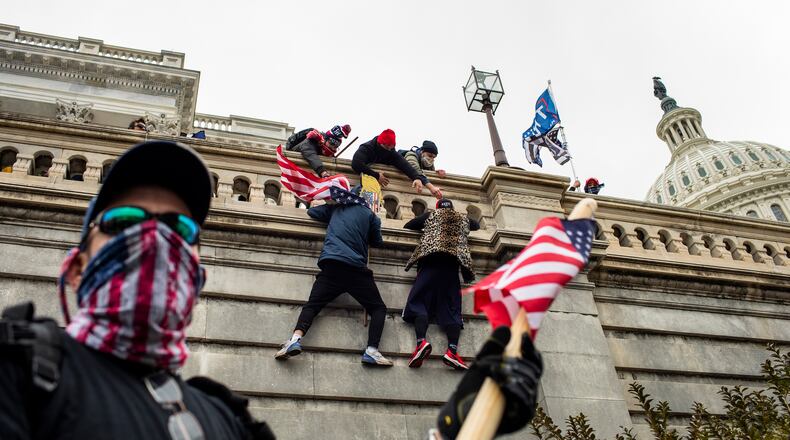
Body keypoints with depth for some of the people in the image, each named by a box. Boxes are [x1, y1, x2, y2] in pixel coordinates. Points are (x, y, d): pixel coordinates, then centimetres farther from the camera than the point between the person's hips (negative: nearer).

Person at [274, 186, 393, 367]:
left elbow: (311, 211, 35)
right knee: (378, 308, 7)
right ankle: (372, 350, -14)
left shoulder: (335, 209, 23)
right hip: (356, 269, -2)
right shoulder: (369, 214, 15)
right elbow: (377, 242, 25)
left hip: (331, 266, 2)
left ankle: (295, 339, -29)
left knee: (312, 305, -1)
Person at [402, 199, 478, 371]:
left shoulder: (431, 215, 20)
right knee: (451, 307, -1)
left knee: (419, 301, -6)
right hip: (453, 264, 2)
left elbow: (407, 226, 22)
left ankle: (421, 342, -31)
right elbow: (477, 225, 47)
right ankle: (452, 350, -22)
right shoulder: (463, 219, 27)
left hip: (431, 260, -2)